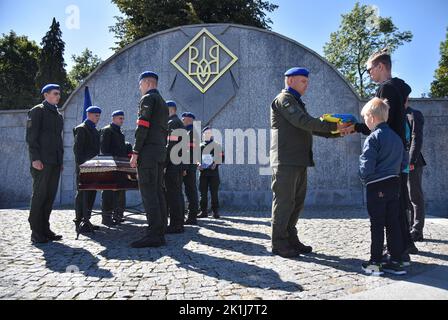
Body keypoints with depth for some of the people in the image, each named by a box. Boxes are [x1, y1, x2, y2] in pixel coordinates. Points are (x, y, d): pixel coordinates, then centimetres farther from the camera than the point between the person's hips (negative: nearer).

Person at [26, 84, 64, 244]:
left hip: (55, 162, 7)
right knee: (39, 195, -4)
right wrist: (35, 158, -16)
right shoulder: (37, 111, 0)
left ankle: (45, 229, 14)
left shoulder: (58, 114, 21)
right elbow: (31, 136, -8)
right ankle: (36, 233, 3)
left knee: (50, 196, 7)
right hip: (42, 162, -7)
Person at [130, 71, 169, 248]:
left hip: (148, 151, -9)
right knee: (158, 191, 6)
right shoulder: (163, 103, 25)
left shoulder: (148, 98, -3)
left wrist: (135, 152, -14)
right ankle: (160, 233, 7)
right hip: (160, 152, 9)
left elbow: (143, 126, -14)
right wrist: (161, 151, 20)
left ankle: (153, 235, -12)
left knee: (148, 192, -10)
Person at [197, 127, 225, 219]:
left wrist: (216, 164, -12)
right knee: (203, 193, 3)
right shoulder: (200, 146, 15)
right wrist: (198, 164, -3)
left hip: (214, 172, -2)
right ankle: (204, 211, 10)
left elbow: (222, 157, 5)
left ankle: (215, 211, 4)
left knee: (214, 193, -2)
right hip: (203, 172, 3)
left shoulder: (217, 145, 8)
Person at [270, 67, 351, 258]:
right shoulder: (284, 99, -4)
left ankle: (290, 239, 20)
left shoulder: (296, 102, 26)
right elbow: (303, 121, -17)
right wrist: (333, 126, -17)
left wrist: (336, 132, 8)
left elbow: (309, 126, 20)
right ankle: (279, 244, 3)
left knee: (297, 201, 11)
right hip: (286, 160, -9)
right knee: (284, 201, -5)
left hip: (299, 161, 9)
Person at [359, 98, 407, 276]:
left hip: (377, 187, -7)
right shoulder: (397, 137, 10)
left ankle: (375, 263, 7)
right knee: (393, 224, 10)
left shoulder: (372, 138, -13)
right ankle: (395, 262, 16)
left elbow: (367, 167, -17)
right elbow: (404, 163, 15)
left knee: (377, 226, 0)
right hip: (394, 185, 7)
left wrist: (363, 177, 2)